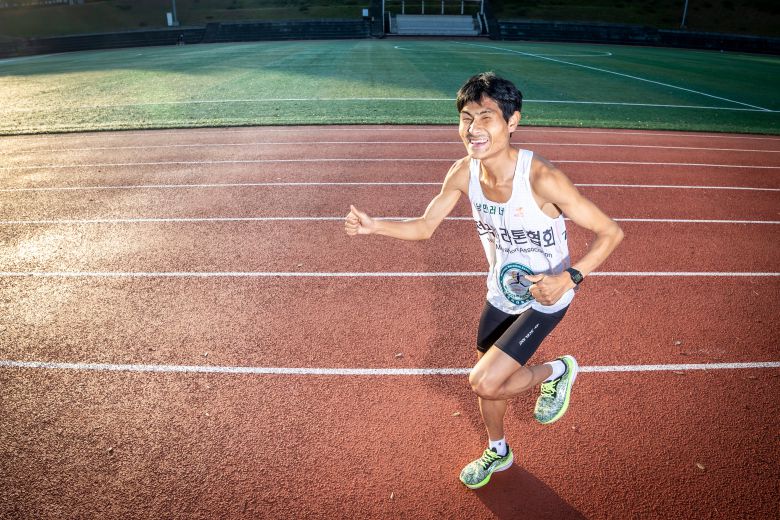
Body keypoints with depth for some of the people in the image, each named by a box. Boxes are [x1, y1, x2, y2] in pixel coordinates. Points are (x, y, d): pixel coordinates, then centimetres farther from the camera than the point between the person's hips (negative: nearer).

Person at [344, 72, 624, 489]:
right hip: (500, 294, 6)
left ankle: (556, 372, 15)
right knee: (486, 381, 19)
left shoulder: (541, 178, -31)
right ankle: (498, 452, 49)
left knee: (484, 384, -16)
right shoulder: (463, 173, -14)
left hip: (544, 299, -5)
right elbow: (423, 227, -3)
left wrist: (570, 277, -34)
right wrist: (372, 226, -18)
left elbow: (610, 233, -22)